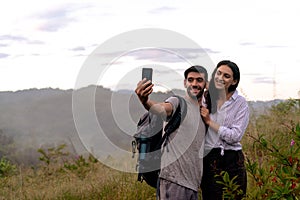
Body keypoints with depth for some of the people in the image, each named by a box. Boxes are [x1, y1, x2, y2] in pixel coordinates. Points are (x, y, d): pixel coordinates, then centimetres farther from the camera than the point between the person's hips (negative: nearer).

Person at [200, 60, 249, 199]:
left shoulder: (240, 103, -2)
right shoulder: (206, 99, 8)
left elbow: (235, 136, -11)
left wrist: (209, 121, -11)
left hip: (231, 161, -2)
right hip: (208, 160, 2)